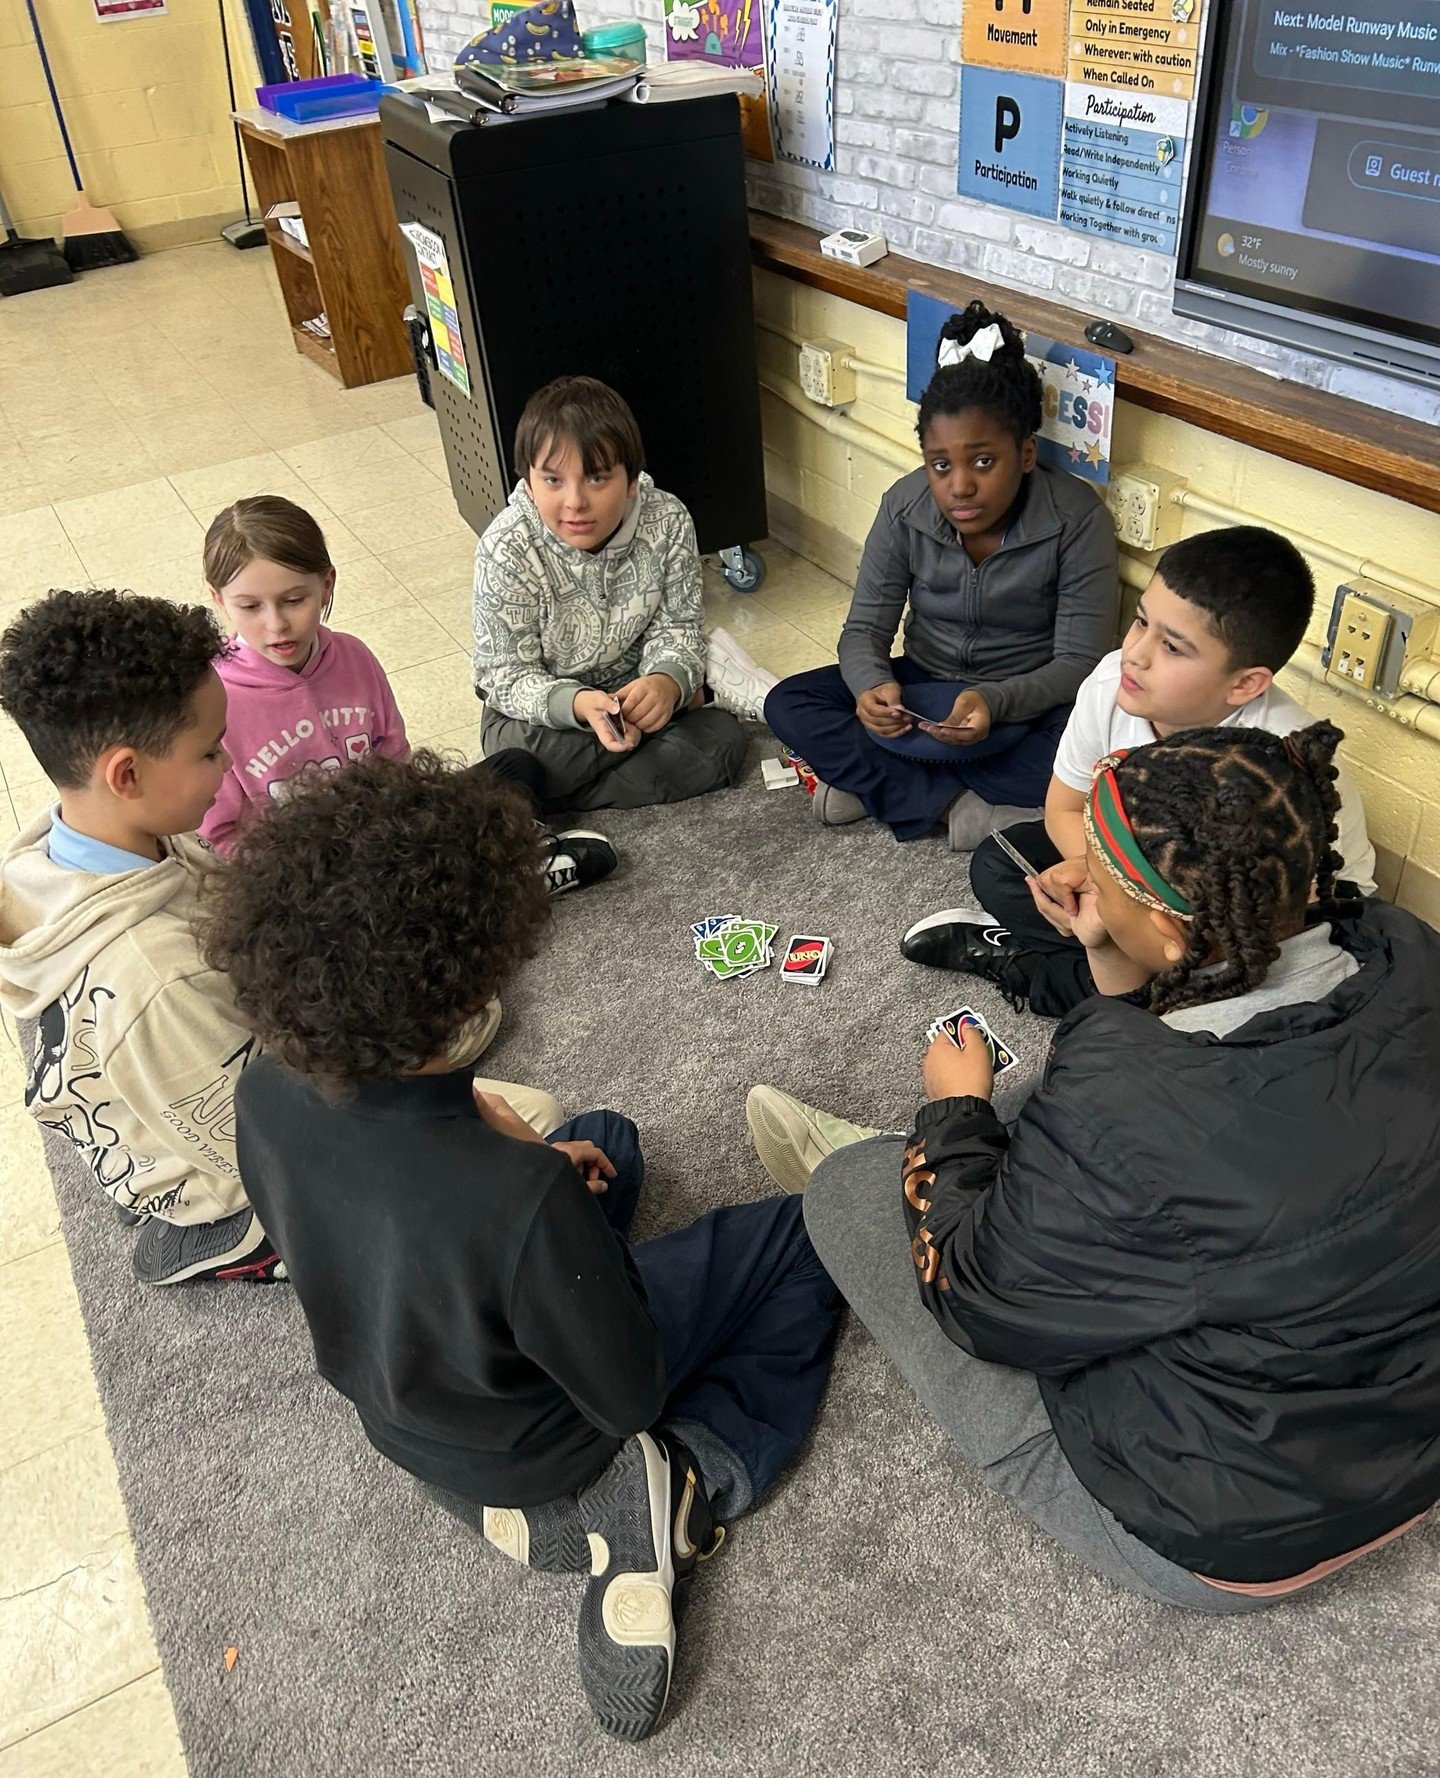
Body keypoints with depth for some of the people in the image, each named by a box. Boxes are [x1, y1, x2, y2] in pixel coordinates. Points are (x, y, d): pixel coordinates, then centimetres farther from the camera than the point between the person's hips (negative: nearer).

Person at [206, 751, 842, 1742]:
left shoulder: (267, 1097, -23)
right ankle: (698, 1478, -1)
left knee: (604, 1137, 24)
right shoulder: (519, 1198, -43)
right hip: (530, 1463, -6)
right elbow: (632, 1399, -23)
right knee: (808, 1232, 7)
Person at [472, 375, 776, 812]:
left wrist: (667, 681, -34)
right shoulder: (506, 551, -24)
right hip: (541, 705, -1)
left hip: (635, 682, 1)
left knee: (723, 743, -21)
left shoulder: (667, 522, -17)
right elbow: (509, 677, -22)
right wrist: (581, 705, -43)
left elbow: (675, 628, -9)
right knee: (519, 764, -34)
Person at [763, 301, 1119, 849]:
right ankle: (960, 803, -22)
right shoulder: (905, 505, -12)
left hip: (1026, 699, -2)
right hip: (924, 684, 3)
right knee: (788, 705, -15)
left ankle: (871, 781, -24)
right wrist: (873, 684, -34)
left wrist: (995, 701, -41)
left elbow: (1080, 661, -21)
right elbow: (865, 628, -9)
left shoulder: (1077, 520, -21)